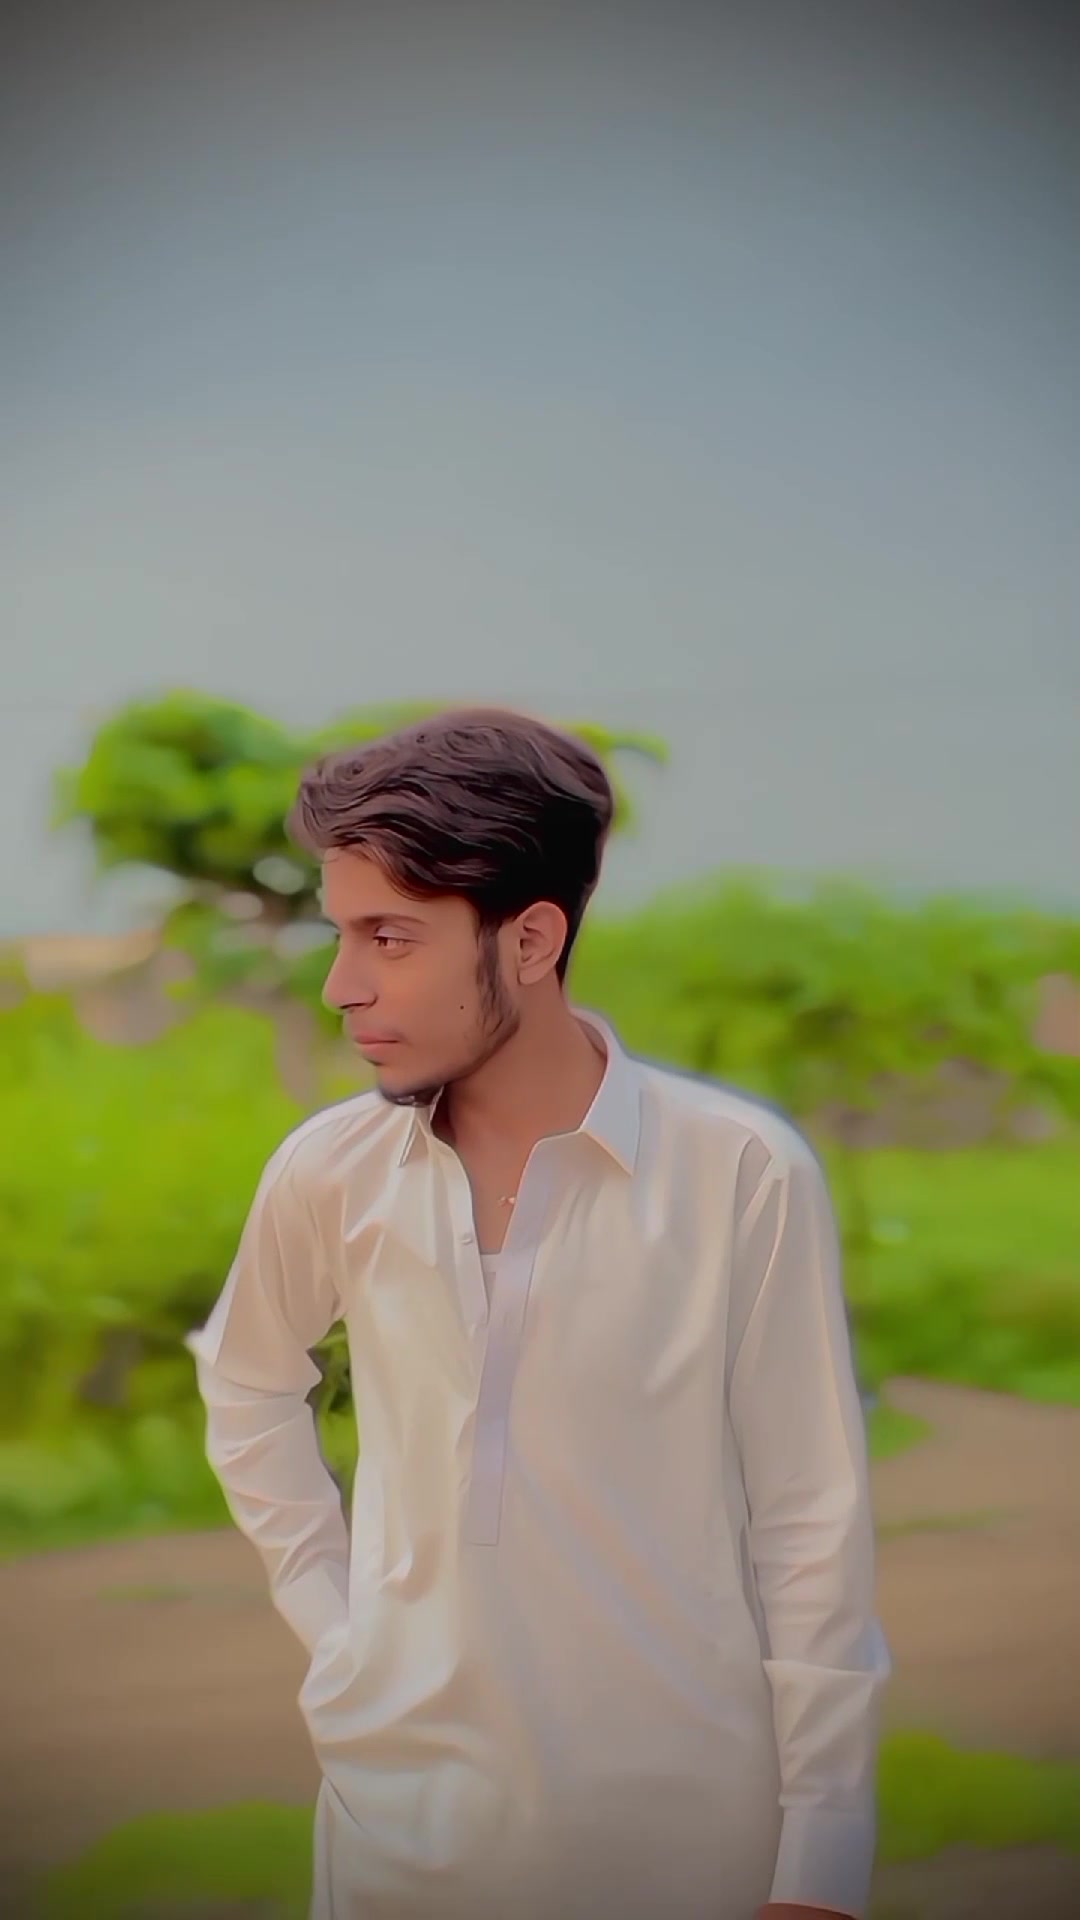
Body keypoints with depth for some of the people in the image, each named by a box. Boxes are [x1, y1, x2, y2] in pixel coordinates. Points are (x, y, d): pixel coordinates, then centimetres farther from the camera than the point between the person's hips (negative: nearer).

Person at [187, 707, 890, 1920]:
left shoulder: (745, 1176, -13)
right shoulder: (329, 1172, -2)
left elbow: (813, 1536, -9)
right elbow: (248, 1385, 18)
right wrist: (325, 1614, 7)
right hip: (401, 1813, 3)